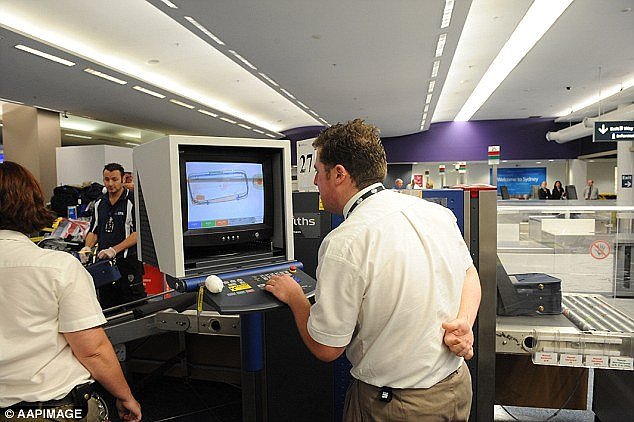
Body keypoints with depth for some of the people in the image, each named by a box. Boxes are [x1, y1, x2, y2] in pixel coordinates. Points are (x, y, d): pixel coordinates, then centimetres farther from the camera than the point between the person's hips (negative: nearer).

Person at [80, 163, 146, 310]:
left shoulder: (133, 201, -8)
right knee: (106, 307, 14)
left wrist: (114, 250, -20)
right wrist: (88, 247, 0)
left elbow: (138, 233, -14)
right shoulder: (99, 204, 13)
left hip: (128, 261, -6)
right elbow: (93, 231, 19)